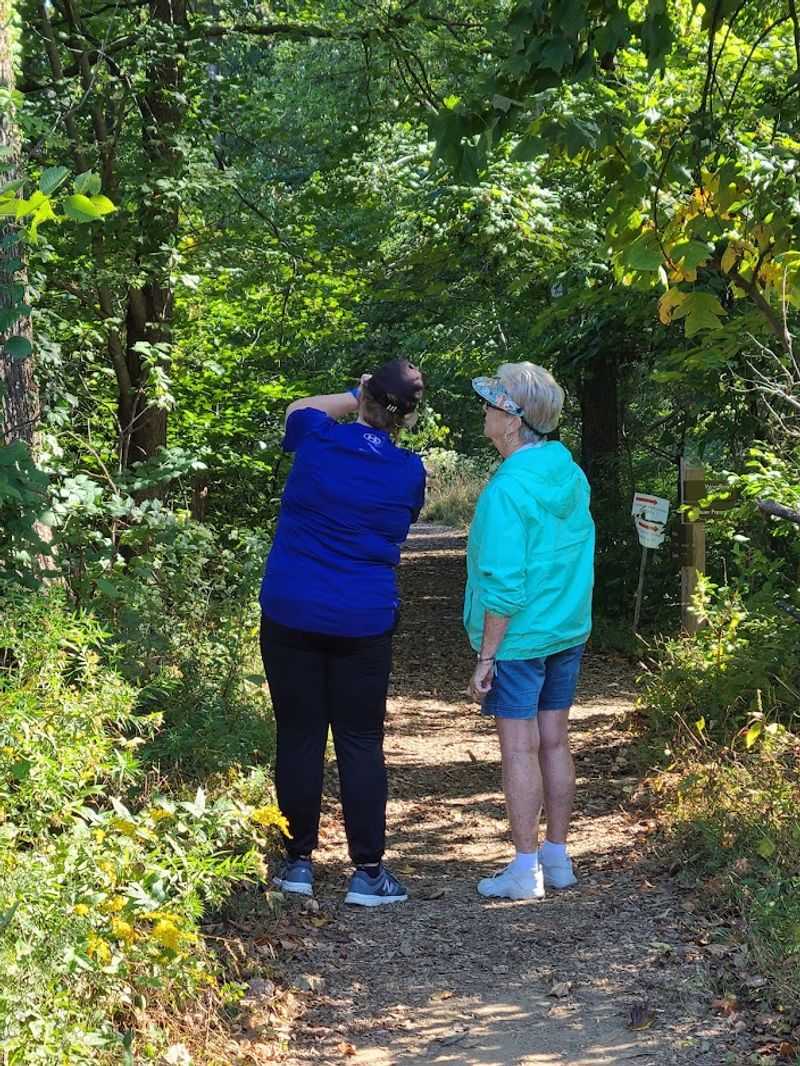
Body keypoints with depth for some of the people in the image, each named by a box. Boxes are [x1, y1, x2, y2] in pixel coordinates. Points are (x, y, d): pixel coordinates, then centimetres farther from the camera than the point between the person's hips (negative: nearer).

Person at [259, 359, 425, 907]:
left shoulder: (320, 441, -5)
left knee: (299, 737, 8)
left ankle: (299, 861, 14)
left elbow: (299, 408, 17)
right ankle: (368, 871, 5)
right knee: (361, 743, 5)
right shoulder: (408, 472, -4)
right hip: (363, 623, 0)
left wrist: (355, 398, 21)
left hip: (290, 615, 0)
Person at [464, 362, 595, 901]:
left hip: (518, 636, -7)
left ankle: (526, 871, 4)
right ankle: (557, 858, 21)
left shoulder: (507, 490, -21)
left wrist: (486, 657, -15)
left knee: (520, 748, 0)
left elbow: (504, 585, -21)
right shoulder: (571, 474, 3)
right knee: (555, 742, 13)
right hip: (568, 632, 7)